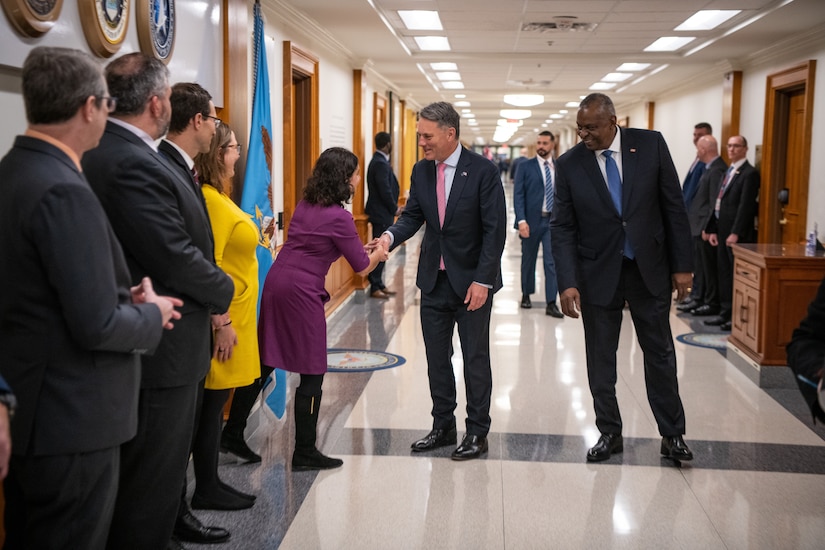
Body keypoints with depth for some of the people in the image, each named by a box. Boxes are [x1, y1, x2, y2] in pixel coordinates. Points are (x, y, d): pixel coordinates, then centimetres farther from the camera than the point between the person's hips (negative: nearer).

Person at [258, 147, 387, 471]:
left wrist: (360, 248, 22)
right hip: (301, 293, -8)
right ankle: (305, 453, 9)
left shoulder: (305, 206, 11)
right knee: (312, 375, 2)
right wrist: (378, 253, 17)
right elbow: (363, 267, -4)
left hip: (275, 283, 8)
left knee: (263, 366, 15)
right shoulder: (338, 217, -12)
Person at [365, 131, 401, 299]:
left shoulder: (379, 161, 14)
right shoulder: (380, 164, -18)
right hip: (382, 214, -10)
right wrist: (395, 209, -9)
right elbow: (385, 191, -22)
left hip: (381, 214, 10)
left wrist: (393, 207, 9)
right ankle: (375, 287, 0)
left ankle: (379, 285, 21)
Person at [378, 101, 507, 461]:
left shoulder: (483, 171, -13)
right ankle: (443, 426, 26)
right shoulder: (421, 171, 3)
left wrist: (482, 280, -18)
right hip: (434, 280, 5)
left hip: (472, 281, -5)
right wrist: (391, 236, -14)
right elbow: (413, 215, 8)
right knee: (437, 357, 12)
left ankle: (477, 432, 18)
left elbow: (495, 229, -14)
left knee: (475, 358, 6)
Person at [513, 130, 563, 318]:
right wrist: (521, 220, -16)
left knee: (552, 261, -4)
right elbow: (518, 195, -6)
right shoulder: (525, 167, 0)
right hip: (532, 220, -1)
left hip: (553, 221, 1)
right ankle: (526, 295, 30)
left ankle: (551, 303, -2)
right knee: (528, 259, 12)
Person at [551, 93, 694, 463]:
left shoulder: (651, 144, -7)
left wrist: (681, 265, -4)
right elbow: (563, 228, -6)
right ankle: (609, 433, 24)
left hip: (649, 268, 0)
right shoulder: (569, 164, -7)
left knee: (660, 353, 10)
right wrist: (567, 282, -15)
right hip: (598, 272, 0)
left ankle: (672, 434, 24)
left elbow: (674, 206, -3)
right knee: (600, 359, 8)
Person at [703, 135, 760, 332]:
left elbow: (746, 206, -16)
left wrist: (736, 233, -19)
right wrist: (713, 230, 11)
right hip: (722, 231, 8)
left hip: (738, 234, -8)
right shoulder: (728, 172, 18)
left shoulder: (750, 173, -9)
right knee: (724, 272, 10)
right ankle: (726, 313, 16)